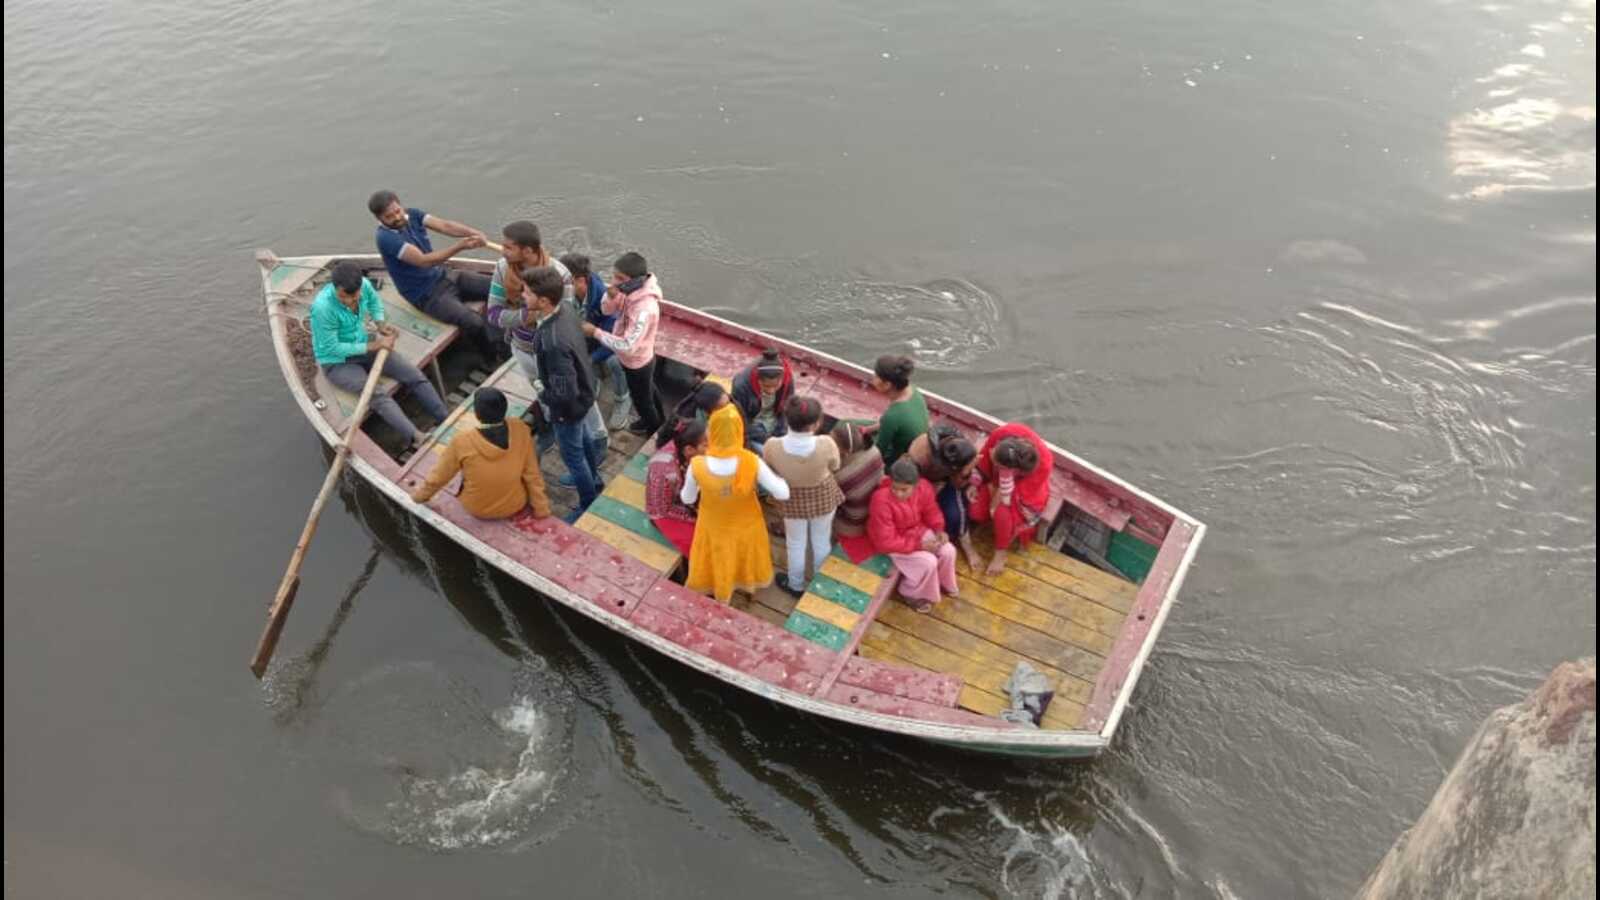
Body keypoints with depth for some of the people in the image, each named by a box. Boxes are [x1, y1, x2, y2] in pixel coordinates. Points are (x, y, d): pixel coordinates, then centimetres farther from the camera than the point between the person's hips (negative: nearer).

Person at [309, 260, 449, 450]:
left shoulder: (364, 285, -15)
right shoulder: (323, 307, -32)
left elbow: (374, 300, 12)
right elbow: (332, 348, -24)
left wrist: (380, 323, -5)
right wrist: (374, 345, -23)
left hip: (363, 346, 6)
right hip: (336, 362, -6)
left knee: (414, 374, -6)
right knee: (377, 395, -28)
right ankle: (416, 438, -41)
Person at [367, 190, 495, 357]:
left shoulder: (412, 214, -1)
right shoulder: (386, 237, -23)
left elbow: (445, 225, -15)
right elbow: (423, 261, -32)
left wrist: (473, 233, -34)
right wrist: (459, 246, -42)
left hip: (444, 275, 8)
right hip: (426, 294, -8)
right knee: (474, 323, -26)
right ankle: (495, 359, 1)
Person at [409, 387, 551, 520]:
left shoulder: (462, 440, -26)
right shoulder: (520, 430, -23)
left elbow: (439, 476, -11)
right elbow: (531, 473, -13)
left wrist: (421, 495, 9)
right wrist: (541, 508, 1)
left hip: (477, 509, 0)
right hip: (515, 506, 0)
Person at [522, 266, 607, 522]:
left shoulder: (553, 342, -42)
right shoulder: (565, 308, -16)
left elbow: (565, 392, -36)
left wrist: (543, 397, -17)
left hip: (568, 406, -8)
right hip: (583, 393, 8)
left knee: (573, 455, 16)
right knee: (584, 439, 32)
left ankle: (589, 505, 39)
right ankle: (593, 480, 58)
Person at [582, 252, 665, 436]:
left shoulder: (644, 309, -42)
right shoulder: (631, 291, -16)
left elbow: (627, 346, -40)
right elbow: (607, 310, -3)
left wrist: (595, 332, -34)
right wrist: (611, 295, -26)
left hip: (637, 363, -8)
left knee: (641, 399, 21)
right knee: (648, 391, 32)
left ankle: (654, 430, 50)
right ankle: (657, 420, 59)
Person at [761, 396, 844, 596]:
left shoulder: (772, 446, -33)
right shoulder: (826, 446, -36)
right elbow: (835, 467, -13)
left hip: (792, 499, 0)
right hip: (823, 496, 0)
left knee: (796, 543, 27)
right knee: (822, 541, 28)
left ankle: (796, 585, 50)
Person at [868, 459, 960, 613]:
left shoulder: (923, 487, -20)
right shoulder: (882, 500, -35)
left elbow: (931, 511, 3)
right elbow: (886, 542, -29)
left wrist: (939, 530, -16)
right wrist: (919, 545, -27)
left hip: (918, 530, 6)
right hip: (893, 542, -6)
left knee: (948, 551, -5)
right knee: (928, 562, -19)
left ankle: (942, 582, 26)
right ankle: (912, 594, 8)